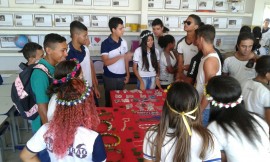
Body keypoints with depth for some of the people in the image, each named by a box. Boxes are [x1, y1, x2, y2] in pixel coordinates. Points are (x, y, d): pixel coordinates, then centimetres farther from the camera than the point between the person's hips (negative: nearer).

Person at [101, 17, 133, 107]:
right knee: (110, 101, 9)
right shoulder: (105, 44, -14)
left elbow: (126, 59, 9)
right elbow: (106, 62, -20)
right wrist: (121, 56, -26)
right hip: (110, 77, -4)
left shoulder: (123, 42, 3)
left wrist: (127, 74, 6)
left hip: (121, 76, 4)